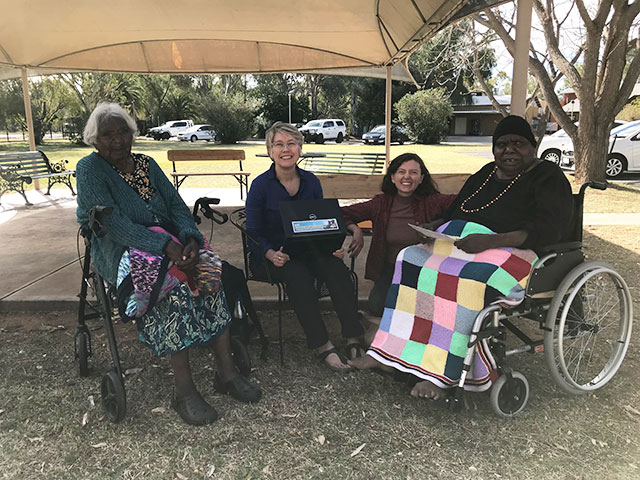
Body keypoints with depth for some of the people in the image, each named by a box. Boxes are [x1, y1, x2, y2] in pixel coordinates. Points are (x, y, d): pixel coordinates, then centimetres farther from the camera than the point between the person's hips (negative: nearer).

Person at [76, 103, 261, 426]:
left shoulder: (147, 164, 15)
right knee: (175, 283, -34)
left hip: (169, 244, 5)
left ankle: (226, 372, -18)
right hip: (121, 254, -5)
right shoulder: (89, 169, -3)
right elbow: (114, 224, -17)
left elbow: (177, 206, 5)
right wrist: (166, 246, -30)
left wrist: (190, 239, -18)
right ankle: (183, 390, -26)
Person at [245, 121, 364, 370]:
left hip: (308, 249, 3)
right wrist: (272, 254, -26)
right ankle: (323, 346, -28)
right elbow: (254, 232, -6)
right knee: (298, 274, -35)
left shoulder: (311, 182, 4)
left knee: (335, 265, -27)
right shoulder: (260, 185, -7)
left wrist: (333, 246, -12)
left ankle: (354, 340, -26)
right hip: (273, 254, -3)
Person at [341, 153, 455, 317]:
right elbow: (343, 213, 3)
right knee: (377, 307, -19)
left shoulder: (431, 202, -8)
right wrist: (356, 230, -15)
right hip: (390, 268, 2)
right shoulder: (381, 203, -3)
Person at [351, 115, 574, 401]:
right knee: (410, 260, -18)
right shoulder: (487, 173, 22)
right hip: (460, 242, 7)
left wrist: (492, 241, -24)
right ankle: (386, 354, -21)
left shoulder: (548, 177, 1)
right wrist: (431, 228, 4)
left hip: (509, 250, -6)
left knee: (465, 279, -37)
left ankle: (439, 373, -30)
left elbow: (551, 229, -13)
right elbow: (454, 211, 26)